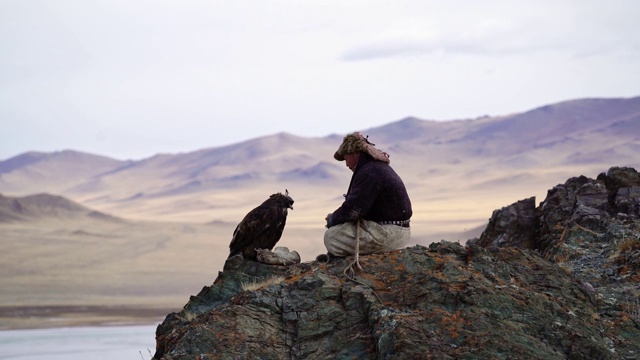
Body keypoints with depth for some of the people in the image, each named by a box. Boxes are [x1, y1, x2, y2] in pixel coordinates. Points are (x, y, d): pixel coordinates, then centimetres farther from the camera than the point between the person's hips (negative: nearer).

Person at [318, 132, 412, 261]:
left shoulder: (369, 173, -18)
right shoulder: (380, 166, 18)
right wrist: (335, 218, 7)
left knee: (331, 236, -16)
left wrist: (332, 219, -3)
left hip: (388, 235, -11)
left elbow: (353, 209, -21)